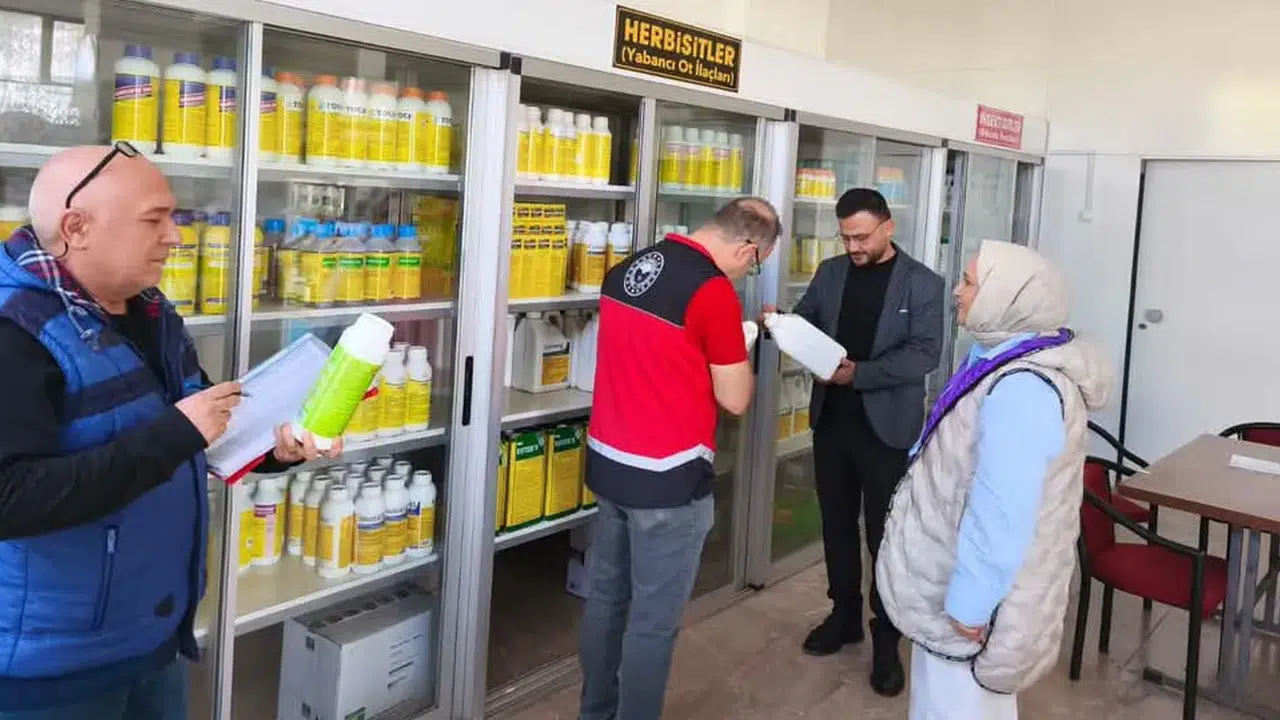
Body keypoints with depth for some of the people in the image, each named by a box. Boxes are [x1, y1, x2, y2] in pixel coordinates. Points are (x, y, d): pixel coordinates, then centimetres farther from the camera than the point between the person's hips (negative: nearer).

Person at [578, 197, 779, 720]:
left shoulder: (628, 268, 5)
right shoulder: (714, 292, -18)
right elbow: (735, 400, -11)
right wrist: (737, 354, 6)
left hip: (607, 461, 8)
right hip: (668, 477, -8)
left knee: (605, 597, 19)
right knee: (654, 619, 5)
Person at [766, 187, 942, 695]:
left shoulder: (922, 283, -7)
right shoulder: (830, 272, 6)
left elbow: (925, 353, -14)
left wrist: (859, 373, -24)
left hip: (887, 425, -4)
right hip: (831, 418, 4)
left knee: (886, 533, 5)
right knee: (836, 523, 15)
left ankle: (887, 639, 17)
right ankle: (844, 615, 32)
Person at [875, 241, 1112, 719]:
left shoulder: (1022, 388, -29)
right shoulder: (1011, 361, 5)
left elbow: (1003, 514, -30)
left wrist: (969, 604, -22)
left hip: (973, 592, -10)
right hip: (962, 576, 10)